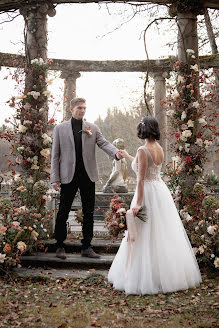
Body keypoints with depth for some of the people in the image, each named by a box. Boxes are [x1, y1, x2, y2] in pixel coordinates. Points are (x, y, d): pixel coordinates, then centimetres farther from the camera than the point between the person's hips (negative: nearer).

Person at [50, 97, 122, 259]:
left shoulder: (93, 128, 8)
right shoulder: (60, 128, 4)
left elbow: (104, 143, -4)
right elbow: (55, 154, 3)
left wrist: (116, 153, -26)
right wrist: (55, 178, -3)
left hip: (88, 176, 2)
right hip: (68, 176, -2)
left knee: (89, 213, 7)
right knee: (63, 212, 4)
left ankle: (87, 246, 19)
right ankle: (60, 246, 19)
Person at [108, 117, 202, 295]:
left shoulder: (143, 150, -15)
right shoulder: (160, 149, 9)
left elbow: (141, 179, -19)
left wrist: (138, 203, -17)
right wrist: (127, 156, 38)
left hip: (148, 193, -8)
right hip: (162, 191, 8)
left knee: (147, 236, 0)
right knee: (165, 234, 15)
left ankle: (150, 280, 8)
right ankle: (171, 275, 25)